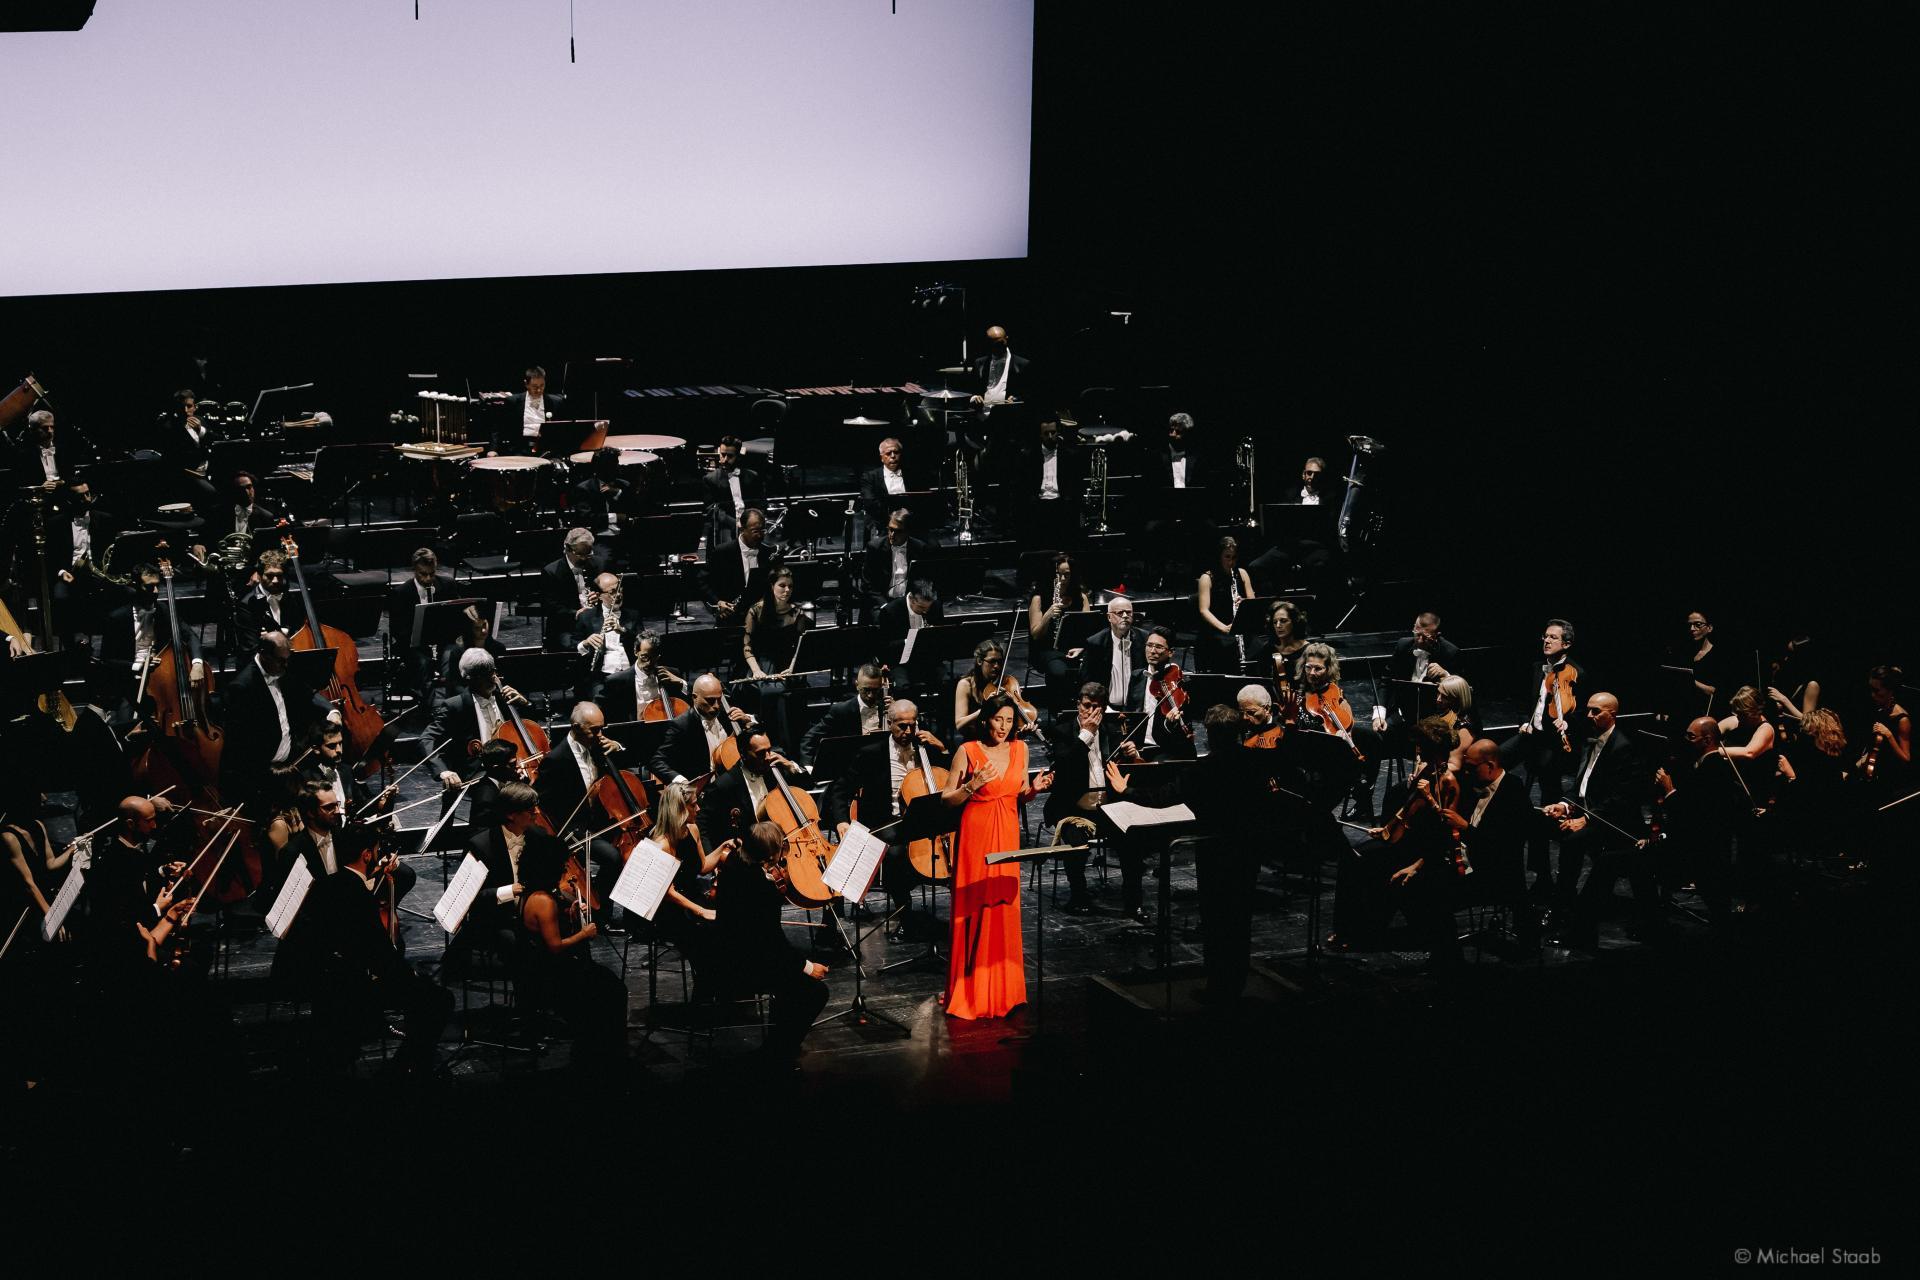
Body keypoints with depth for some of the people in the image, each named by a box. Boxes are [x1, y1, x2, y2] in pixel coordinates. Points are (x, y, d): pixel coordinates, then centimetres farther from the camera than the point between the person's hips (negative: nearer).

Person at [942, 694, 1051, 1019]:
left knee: (1005, 907, 5)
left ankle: (1003, 989, 15)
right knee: (974, 909, -4)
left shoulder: (1019, 749, 7)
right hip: (976, 834, -4)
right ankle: (970, 990, 3)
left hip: (1008, 836, 4)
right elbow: (947, 800, -3)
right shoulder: (968, 751, -5)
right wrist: (972, 785, -19)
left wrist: (1034, 789, -4)